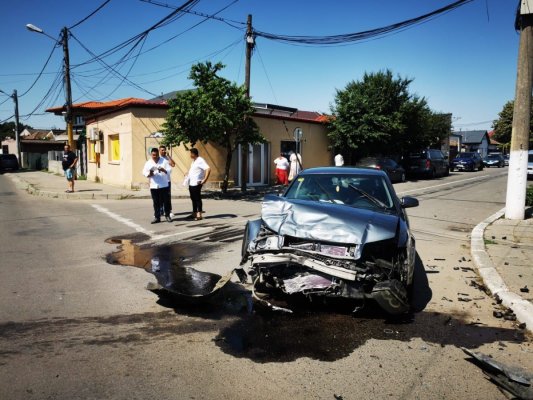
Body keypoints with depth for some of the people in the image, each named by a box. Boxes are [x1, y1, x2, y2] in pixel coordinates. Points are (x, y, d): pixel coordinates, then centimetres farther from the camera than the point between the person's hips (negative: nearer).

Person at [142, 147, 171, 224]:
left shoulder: (164, 161, 1)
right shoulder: (148, 163, 7)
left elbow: (169, 170, -3)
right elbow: (144, 172, 4)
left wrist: (164, 170, -23)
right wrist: (149, 174, -17)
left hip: (164, 185, -1)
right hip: (153, 186, 2)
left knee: (166, 201, 2)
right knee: (156, 202, 5)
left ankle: (167, 215, 15)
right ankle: (157, 217, 11)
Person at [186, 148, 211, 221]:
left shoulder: (200, 161, -14)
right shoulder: (194, 161, 16)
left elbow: (208, 169, -24)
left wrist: (205, 179, -26)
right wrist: (188, 174, 19)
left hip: (196, 183, -9)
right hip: (191, 183, 10)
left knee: (197, 199, -4)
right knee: (193, 199, 14)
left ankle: (199, 214, 1)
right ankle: (194, 213, 22)